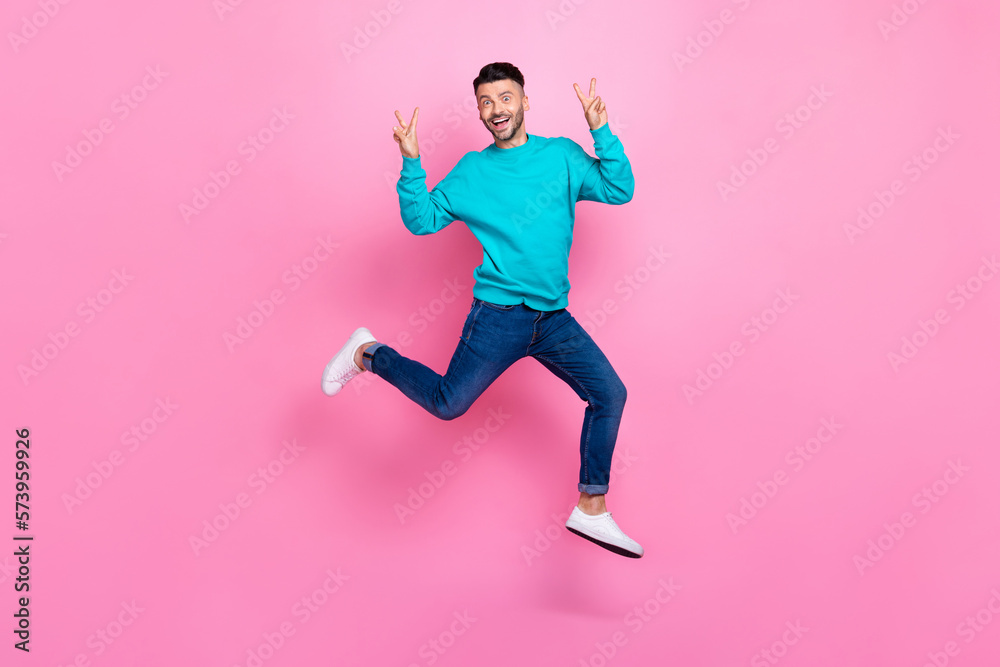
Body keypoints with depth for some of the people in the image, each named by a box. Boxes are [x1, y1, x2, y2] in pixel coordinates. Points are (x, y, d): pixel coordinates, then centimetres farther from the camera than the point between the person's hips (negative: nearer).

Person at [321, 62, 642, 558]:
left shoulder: (562, 155, 7)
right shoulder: (471, 171, 5)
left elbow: (619, 190, -1)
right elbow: (421, 220, 2)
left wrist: (601, 132, -11)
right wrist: (411, 163, -10)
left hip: (554, 318, 3)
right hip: (498, 314, -3)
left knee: (610, 393, -4)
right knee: (447, 403, -5)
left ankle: (591, 510, 10)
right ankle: (368, 353, 20)